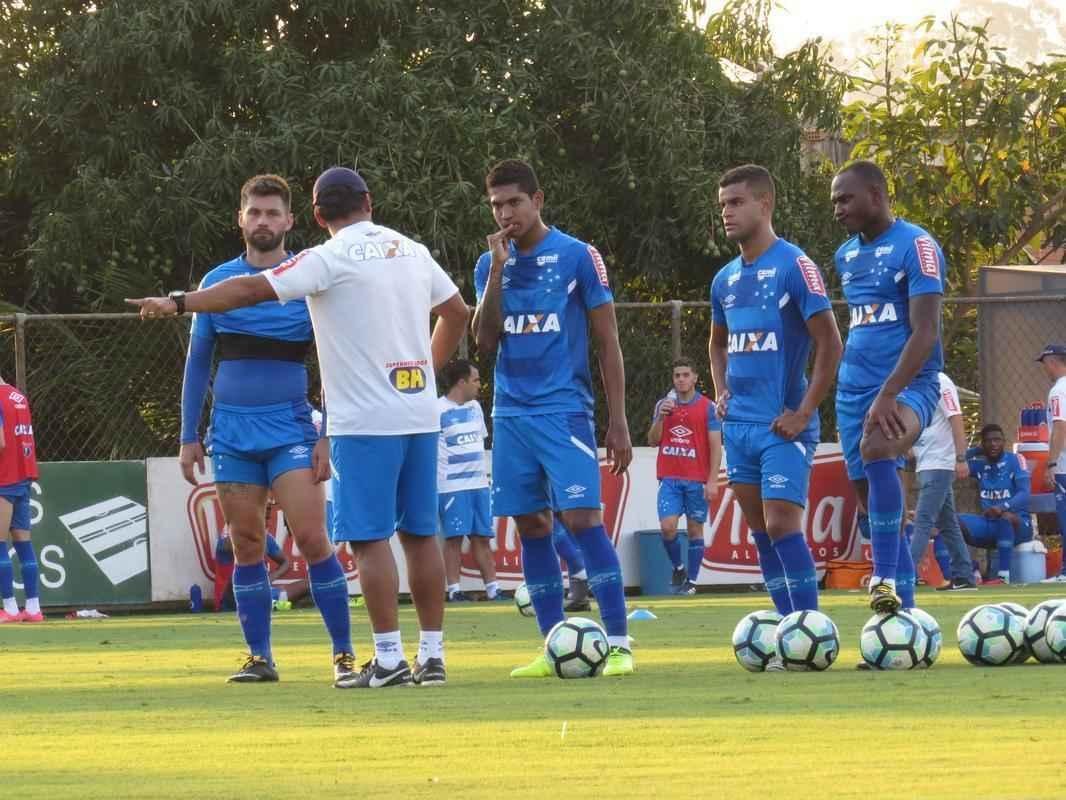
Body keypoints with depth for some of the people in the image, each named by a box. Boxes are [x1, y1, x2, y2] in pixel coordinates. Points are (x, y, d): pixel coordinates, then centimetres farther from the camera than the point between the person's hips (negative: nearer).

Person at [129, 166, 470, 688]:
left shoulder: (332, 259, -8)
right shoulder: (411, 252, 11)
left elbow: (253, 290, -14)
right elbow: (457, 313, 23)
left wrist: (177, 304, -10)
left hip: (365, 421, -6)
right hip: (419, 415, 6)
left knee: (369, 537, -4)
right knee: (420, 533, 10)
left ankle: (389, 659, -7)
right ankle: (432, 656, 10)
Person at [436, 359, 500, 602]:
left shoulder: (475, 407, 13)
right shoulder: (439, 411, -9)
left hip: (478, 483, 7)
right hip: (451, 485, -7)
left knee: (482, 537, 7)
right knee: (454, 538, -4)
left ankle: (492, 588, 8)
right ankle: (453, 590, 0)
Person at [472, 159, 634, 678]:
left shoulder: (578, 257, -2)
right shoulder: (489, 265, 11)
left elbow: (608, 343, 0)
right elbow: (485, 342, 1)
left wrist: (618, 424, -4)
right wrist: (497, 271, -8)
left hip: (564, 410, -5)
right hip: (511, 415, 5)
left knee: (582, 519, -14)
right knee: (530, 528, 4)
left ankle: (618, 642, -12)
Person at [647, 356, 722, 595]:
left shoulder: (707, 407, 2)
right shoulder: (663, 405, 11)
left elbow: (716, 446, -1)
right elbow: (653, 441, 10)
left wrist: (712, 480, -9)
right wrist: (660, 417, -7)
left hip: (697, 480, -2)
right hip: (670, 478, 2)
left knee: (695, 530, 0)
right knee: (667, 526, -11)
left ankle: (691, 581, 4)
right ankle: (678, 567, 11)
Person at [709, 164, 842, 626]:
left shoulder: (794, 267, -9)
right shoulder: (725, 280, 13)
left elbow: (830, 344, -12)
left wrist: (803, 413, -15)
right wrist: (721, 393, 12)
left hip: (781, 427, -7)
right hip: (739, 426, 7)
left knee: (782, 524, -14)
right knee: (760, 530, 7)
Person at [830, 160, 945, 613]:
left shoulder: (916, 247, -9)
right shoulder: (846, 256, 15)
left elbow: (925, 333, -17)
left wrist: (888, 395, -26)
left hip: (908, 385, -8)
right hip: (854, 389, 8)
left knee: (875, 449, -36)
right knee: (874, 504, 6)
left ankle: (885, 577, -33)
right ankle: (903, 611, 15)